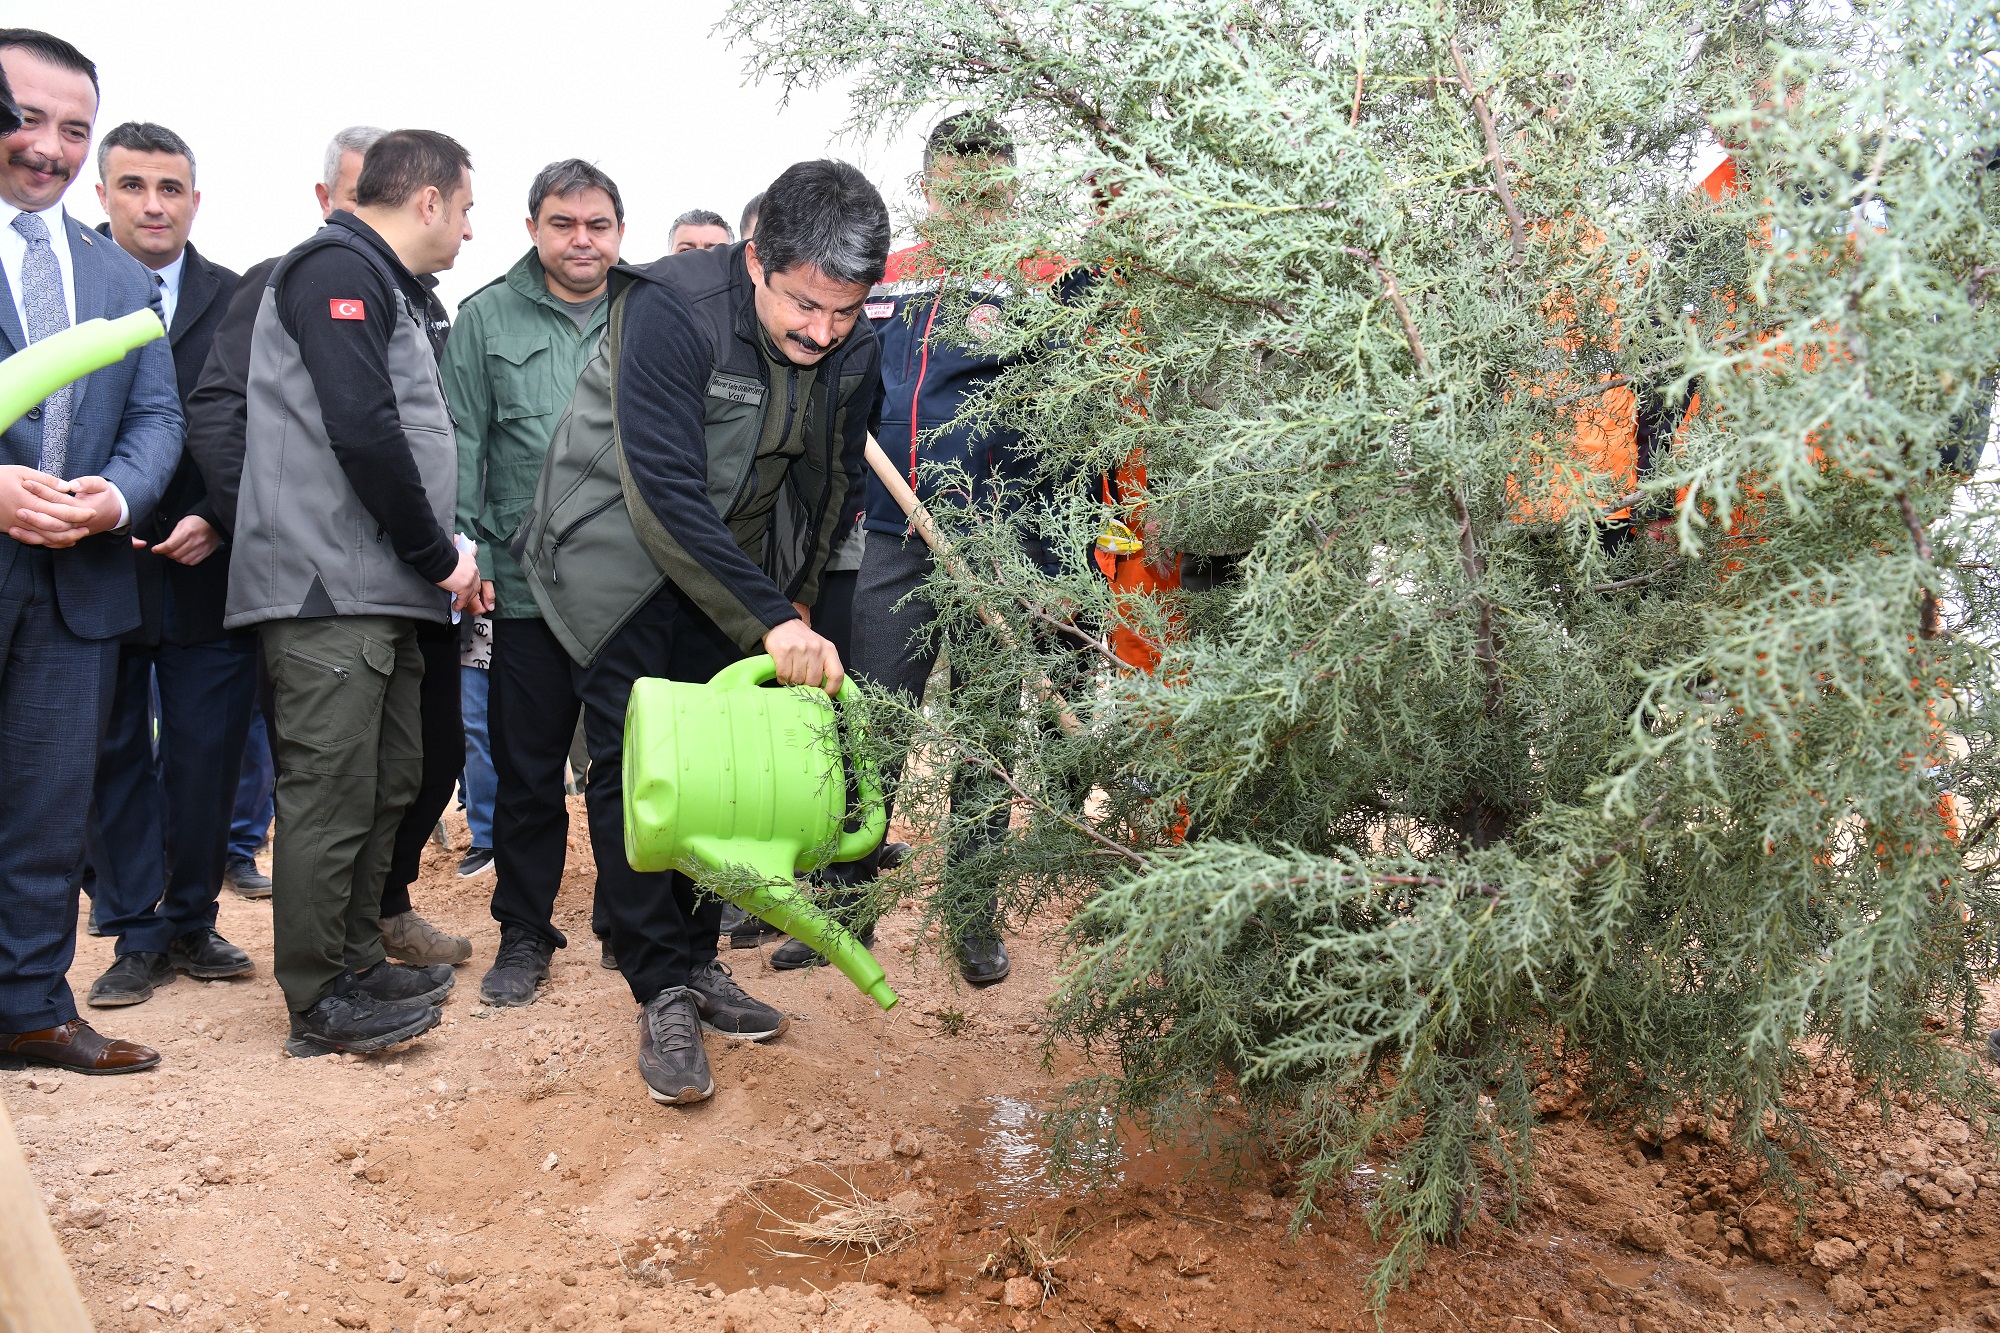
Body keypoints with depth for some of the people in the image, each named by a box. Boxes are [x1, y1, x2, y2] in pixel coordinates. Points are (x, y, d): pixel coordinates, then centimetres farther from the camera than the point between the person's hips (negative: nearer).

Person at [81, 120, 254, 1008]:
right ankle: (136, 936, 18)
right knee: (116, 757, 7)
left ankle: (191, 920, 21)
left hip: (207, 566, 1)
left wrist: (216, 518, -8)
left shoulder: (235, 302, 6)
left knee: (208, 756, 5)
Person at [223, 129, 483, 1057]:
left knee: (389, 781, 14)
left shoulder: (395, 290, 23)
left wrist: (443, 555, 11)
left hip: (384, 590, 10)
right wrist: (437, 557, -12)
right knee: (332, 792, -5)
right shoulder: (338, 270, -9)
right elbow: (363, 430, -19)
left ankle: (357, 961, 26)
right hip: (329, 588, -10)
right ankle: (320, 1002, 5)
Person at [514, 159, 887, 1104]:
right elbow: (665, 493, -31)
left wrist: (795, 612, 4)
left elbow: (826, 494, 7)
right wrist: (771, 620, -32)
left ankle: (696, 960, 22)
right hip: (623, 560, -5)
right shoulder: (670, 310, -26)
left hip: (736, 577, 5)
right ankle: (662, 994, 1)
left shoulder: (855, 354, -8)